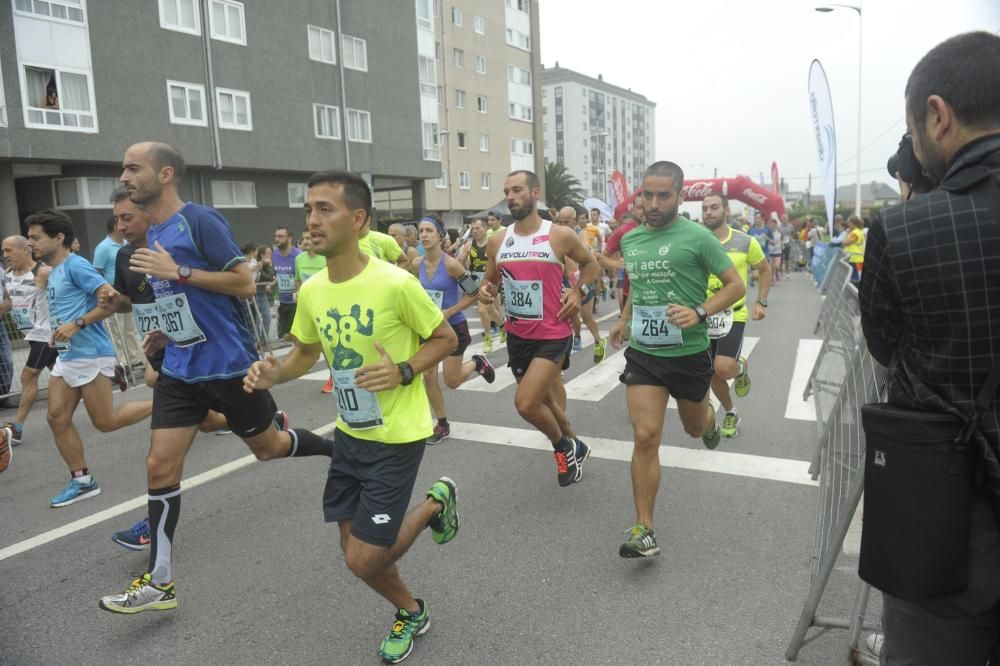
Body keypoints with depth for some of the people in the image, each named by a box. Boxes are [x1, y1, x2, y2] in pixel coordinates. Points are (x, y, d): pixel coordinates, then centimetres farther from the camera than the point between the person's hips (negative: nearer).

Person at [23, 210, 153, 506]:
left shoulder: (75, 266, -13)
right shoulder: (53, 273, 15)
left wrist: (77, 324, -24)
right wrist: (59, 332, 15)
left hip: (90, 356, -9)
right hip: (66, 357, 9)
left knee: (105, 422, -2)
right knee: (57, 418, 6)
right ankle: (82, 481, 15)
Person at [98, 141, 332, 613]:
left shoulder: (200, 220, -14)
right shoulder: (152, 235, 11)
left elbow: (244, 284, -19)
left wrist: (176, 271, -22)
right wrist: (168, 332, 12)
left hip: (227, 365, -7)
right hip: (179, 369, 7)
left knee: (268, 448, 11)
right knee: (160, 467, 2)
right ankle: (159, 583, 13)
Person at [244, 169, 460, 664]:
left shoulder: (396, 283, -22)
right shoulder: (311, 291, -4)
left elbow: (446, 339, -9)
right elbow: (307, 352, 12)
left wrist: (404, 372, -24)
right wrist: (274, 374, -8)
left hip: (397, 438, -6)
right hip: (349, 434, 6)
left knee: (364, 561, -3)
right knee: (356, 553, 15)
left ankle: (435, 503, 24)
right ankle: (411, 613, 44)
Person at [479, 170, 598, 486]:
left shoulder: (560, 235, -9)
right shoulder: (497, 241, 2)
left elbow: (591, 263, 9)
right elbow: (491, 281, 15)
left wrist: (579, 291, -7)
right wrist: (486, 291, -8)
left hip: (553, 335, -5)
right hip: (517, 336, 5)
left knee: (525, 404, -16)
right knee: (545, 402, 19)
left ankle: (564, 447, 14)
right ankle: (572, 446, 46)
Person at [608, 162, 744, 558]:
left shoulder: (697, 237, -11)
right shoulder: (630, 240, 5)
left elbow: (736, 286, -9)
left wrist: (699, 313, -23)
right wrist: (624, 320, 19)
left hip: (689, 354, -2)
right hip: (643, 353, 2)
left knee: (694, 427, 21)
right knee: (645, 437, -8)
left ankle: (710, 417, 61)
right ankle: (644, 530, 0)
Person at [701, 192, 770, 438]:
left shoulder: (746, 242, -6)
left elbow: (765, 270, 10)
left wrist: (761, 302, 2)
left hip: (733, 315, -3)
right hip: (703, 317, 3)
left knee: (724, 368, -21)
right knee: (712, 374, 10)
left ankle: (741, 368, 16)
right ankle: (730, 413, 35)